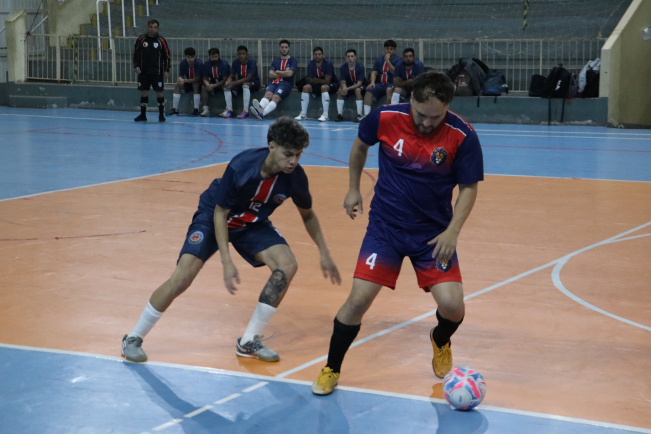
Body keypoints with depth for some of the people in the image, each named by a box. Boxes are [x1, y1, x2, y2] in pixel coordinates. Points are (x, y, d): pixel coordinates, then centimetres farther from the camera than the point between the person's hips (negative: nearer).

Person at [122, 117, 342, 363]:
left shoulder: (295, 176, -22)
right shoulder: (241, 167, -34)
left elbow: (307, 215, 1)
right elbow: (220, 214, -21)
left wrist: (324, 254, 1)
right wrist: (227, 262, -27)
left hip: (253, 224, 4)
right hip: (213, 217, -4)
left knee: (287, 265, -19)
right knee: (182, 277, -19)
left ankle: (249, 342, -6)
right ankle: (133, 338, 1)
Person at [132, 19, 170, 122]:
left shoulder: (161, 40, 0)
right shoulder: (141, 39, 4)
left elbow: (166, 56, 2)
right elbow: (136, 53, 10)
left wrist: (166, 70, -3)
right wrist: (136, 66, -1)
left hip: (157, 72, -2)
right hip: (143, 72, 2)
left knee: (159, 92, -1)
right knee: (144, 92, 4)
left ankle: (161, 115, 10)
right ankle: (143, 115, 12)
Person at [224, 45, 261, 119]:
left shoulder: (252, 62, -18)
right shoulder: (235, 62, -4)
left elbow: (248, 78, -27)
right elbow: (231, 76, -5)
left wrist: (233, 83, -37)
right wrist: (228, 83, -31)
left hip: (254, 83, -5)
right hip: (240, 83, 5)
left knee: (245, 84, -39)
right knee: (227, 87, -20)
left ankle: (246, 111, -44)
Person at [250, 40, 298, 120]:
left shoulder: (293, 61, 11)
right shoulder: (276, 61, 24)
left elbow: (289, 73, -6)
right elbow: (270, 75, 10)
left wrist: (277, 72, 7)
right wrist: (284, 73, 1)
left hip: (286, 83, -4)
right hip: (274, 82, 4)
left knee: (276, 97, -33)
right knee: (268, 94, -31)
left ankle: (262, 113, -60)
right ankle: (260, 108, -62)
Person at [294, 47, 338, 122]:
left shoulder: (328, 64, -20)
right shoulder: (310, 64, -5)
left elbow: (327, 81, -22)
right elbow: (311, 80, -4)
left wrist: (316, 80, -15)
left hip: (331, 84, -5)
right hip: (318, 85, 5)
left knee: (324, 87, -37)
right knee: (306, 87, -19)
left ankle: (325, 115, -40)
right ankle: (303, 114, -16)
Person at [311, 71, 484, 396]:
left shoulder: (462, 136, -17)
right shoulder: (385, 119, -14)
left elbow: (468, 187, -6)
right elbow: (360, 145, 9)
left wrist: (452, 231, -16)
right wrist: (354, 189, 13)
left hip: (434, 233, 0)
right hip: (385, 226, 0)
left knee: (452, 305, -12)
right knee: (359, 299, -11)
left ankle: (440, 343, 26)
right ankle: (331, 370, 12)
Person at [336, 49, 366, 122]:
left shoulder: (360, 67, -21)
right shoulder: (343, 68, -12)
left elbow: (359, 83, -24)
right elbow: (343, 82, -12)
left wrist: (348, 88, -39)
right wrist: (344, 88, -38)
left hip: (358, 86, -3)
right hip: (348, 85, 3)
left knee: (357, 90, -36)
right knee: (340, 91, -25)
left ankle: (359, 115, -35)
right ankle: (340, 114, -22)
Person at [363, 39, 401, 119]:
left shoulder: (397, 60, 0)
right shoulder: (379, 59, 16)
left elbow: (395, 72, -14)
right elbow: (374, 73, 12)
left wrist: (387, 61, -16)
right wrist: (372, 82, -7)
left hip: (392, 84, -4)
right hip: (380, 84, 4)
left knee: (389, 89, -38)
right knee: (369, 90, -21)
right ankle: (366, 114, -24)